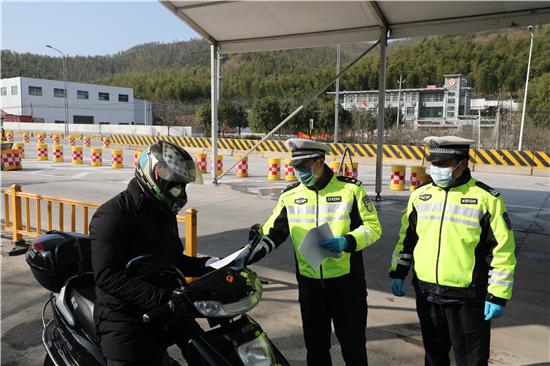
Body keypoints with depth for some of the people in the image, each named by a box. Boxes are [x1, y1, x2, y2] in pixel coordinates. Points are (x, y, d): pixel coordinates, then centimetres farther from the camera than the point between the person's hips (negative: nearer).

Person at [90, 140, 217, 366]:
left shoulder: (164, 215, 14)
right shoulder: (113, 215, -16)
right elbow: (108, 276, -25)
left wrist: (208, 265, 3)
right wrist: (161, 299, -31)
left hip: (167, 311, 8)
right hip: (126, 320, -7)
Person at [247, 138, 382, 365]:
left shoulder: (351, 189, -7)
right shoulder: (290, 195, 3)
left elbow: (373, 226, -5)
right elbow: (273, 231, 3)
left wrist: (347, 242, -23)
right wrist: (253, 254, -13)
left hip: (346, 281, -3)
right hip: (309, 284, 3)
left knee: (353, 344, 12)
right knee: (315, 346, 16)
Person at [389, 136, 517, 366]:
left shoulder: (486, 198, -9)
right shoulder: (420, 194, 5)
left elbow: (502, 251, -8)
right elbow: (407, 237, 13)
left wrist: (498, 295, -10)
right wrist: (398, 273, 11)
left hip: (467, 299, -4)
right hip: (426, 295, 4)